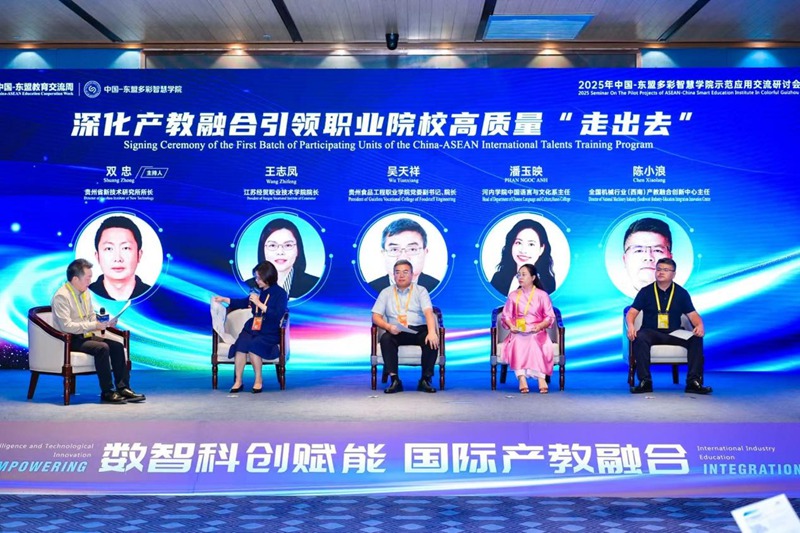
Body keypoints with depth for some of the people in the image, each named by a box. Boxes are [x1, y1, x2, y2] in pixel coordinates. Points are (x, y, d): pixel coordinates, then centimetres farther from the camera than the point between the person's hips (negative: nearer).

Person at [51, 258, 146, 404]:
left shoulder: (86, 292, 10)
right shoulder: (62, 296, -16)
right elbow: (66, 326, -24)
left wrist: (104, 323, 1)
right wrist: (94, 325, -24)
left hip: (87, 336, 8)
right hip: (71, 340, -8)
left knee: (118, 346, -13)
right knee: (102, 348, -30)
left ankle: (123, 388, -12)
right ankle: (107, 393, -21)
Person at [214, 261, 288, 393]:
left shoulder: (280, 293, -4)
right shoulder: (259, 291, 11)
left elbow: (278, 316, -15)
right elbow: (244, 302, 28)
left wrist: (259, 304, -16)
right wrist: (224, 299, 23)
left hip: (269, 333, -4)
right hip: (252, 328, 5)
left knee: (253, 346, -31)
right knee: (240, 345, -25)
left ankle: (258, 380, -13)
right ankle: (238, 381, -17)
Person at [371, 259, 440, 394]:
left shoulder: (421, 291, 8)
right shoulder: (386, 293, 13)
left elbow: (428, 312, -9)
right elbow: (375, 316, 6)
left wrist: (431, 332, -29)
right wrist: (388, 327, -16)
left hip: (419, 330, 0)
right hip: (396, 332, 1)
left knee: (432, 340, -30)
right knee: (385, 339, -31)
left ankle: (425, 380, -19)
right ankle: (394, 380, -27)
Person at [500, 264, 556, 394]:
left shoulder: (542, 295, 7)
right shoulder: (513, 295, 13)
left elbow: (550, 317, 4)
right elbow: (506, 315, 10)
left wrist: (540, 326, -15)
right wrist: (511, 326, -11)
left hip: (537, 332, -1)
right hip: (518, 332, 1)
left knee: (534, 342, -37)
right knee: (517, 343, -34)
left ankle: (541, 378, -39)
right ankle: (521, 378, -43)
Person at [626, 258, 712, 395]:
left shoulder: (681, 293, 10)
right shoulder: (645, 291, 5)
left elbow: (692, 314, 5)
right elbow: (632, 312, -2)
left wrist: (700, 325, -19)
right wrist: (630, 326, -24)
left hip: (675, 334, 2)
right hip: (651, 333, -2)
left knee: (696, 338, -24)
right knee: (639, 338, -34)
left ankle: (693, 381, -20)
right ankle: (645, 381, -31)